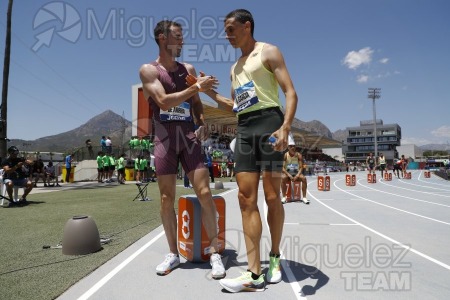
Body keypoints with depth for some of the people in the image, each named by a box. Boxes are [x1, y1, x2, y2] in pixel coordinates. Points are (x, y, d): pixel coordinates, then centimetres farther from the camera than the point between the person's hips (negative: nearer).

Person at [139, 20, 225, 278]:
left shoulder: (189, 69, 13)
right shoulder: (148, 70, 0)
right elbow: (164, 101, -15)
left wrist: (203, 123, -1)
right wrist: (197, 87, -16)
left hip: (189, 137, 2)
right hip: (164, 139, -2)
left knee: (204, 194, -7)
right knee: (167, 199, 4)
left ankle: (215, 252, 5)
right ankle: (173, 254, 19)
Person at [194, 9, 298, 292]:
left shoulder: (268, 52, 4)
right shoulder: (235, 68, 26)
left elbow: (291, 92, -7)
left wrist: (286, 127, -23)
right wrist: (208, 91, 18)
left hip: (269, 122, -6)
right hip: (244, 129, 7)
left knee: (272, 196, -2)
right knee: (246, 199, -4)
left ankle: (275, 257, 20)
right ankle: (255, 275, -1)